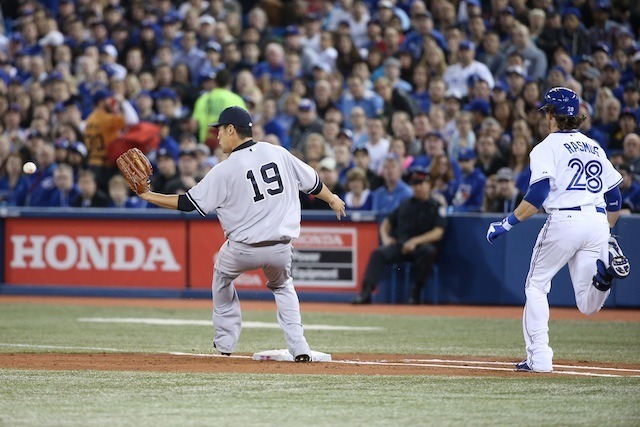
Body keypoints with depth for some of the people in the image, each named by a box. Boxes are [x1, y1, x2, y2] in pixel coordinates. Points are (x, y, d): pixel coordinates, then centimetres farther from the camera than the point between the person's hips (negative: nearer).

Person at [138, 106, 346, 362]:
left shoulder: (225, 170, -8)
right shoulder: (278, 153, 3)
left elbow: (188, 203, -7)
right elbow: (312, 182, 15)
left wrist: (148, 196, 2)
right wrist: (332, 199, 34)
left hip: (243, 250, -3)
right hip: (281, 250, 3)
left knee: (222, 275, 30)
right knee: (282, 286, 31)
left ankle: (225, 341, 29)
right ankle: (298, 347, 13)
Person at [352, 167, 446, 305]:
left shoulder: (436, 207, 6)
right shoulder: (405, 205, 21)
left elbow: (437, 233, -6)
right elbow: (387, 222, 26)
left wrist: (415, 241, -18)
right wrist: (385, 237, 4)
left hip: (422, 245, -3)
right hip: (400, 244, 3)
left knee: (429, 251, -38)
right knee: (379, 253, -25)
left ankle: (415, 293, -27)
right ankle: (366, 292, -35)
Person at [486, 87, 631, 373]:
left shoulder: (547, 147, 1)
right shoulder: (594, 147, 20)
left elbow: (538, 194, -13)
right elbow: (615, 199, 20)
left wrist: (508, 223, -8)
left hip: (564, 220, -5)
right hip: (598, 222, 5)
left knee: (536, 285, 13)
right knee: (588, 305, 6)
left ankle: (539, 358, 3)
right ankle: (605, 270, -26)